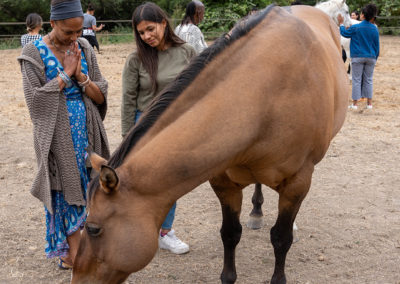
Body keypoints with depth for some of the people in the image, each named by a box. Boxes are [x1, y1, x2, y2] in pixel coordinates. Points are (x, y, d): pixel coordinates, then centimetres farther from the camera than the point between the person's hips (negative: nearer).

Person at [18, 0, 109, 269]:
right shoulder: (34, 53, -7)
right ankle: (71, 250, 20)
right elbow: (35, 100, -14)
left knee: (85, 188, 8)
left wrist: (81, 76, -15)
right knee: (64, 189, 4)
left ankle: (72, 252, 24)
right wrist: (65, 75, -16)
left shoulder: (84, 48, 3)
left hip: (86, 133, 4)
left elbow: (101, 96, 2)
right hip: (56, 136, -4)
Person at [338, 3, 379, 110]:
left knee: (356, 80, 2)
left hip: (358, 57, -3)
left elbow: (344, 33, 8)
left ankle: (355, 104, 2)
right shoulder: (375, 29, 1)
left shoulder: (355, 28, -10)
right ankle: (369, 103, 11)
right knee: (368, 80, 10)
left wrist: (341, 23, 22)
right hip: (371, 58, 3)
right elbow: (377, 46, 7)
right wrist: (375, 58, 18)